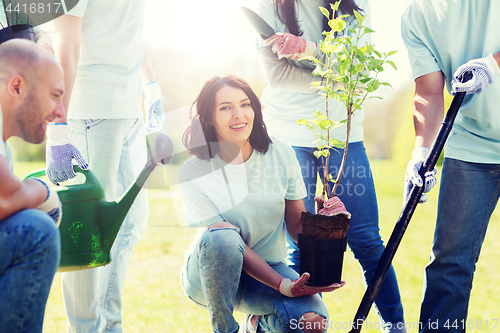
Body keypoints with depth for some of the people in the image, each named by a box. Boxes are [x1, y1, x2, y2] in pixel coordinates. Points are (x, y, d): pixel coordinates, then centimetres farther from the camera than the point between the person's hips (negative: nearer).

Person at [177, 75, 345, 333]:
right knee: (221, 237, -37)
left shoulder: (280, 154, -8)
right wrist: (283, 285, -32)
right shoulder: (192, 174, -17)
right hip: (208, 273, -2)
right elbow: (233, 245, -21)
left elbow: (297, 225, -2)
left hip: (268, 267, 3)